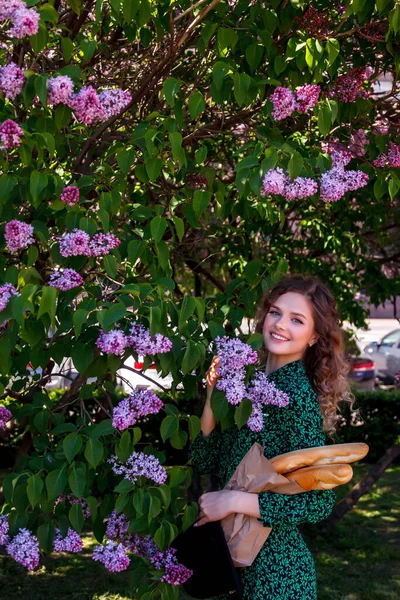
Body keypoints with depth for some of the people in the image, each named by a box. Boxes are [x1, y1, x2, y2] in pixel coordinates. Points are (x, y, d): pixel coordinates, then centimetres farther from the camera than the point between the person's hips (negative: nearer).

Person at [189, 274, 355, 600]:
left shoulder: (298, 394, -19)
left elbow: (319, 502, -21)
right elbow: (204, 461, 1)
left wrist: (235, 500, -21)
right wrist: (213, 395, -11)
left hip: (273, 563, -6)